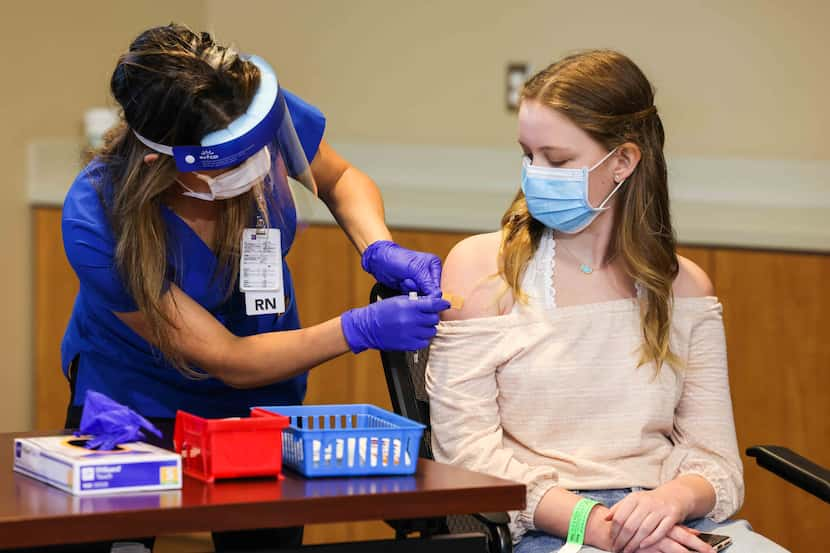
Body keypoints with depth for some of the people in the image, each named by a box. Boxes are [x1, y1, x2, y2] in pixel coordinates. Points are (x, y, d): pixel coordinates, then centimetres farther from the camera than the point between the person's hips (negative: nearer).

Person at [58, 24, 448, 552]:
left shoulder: (264, 110, -27)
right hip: (132, 399, -3)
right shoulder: (96, 224, -35)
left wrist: (380, 248, -22)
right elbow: (228, 361, -27)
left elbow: (339, 179, -2)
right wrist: (363, 328, -36)